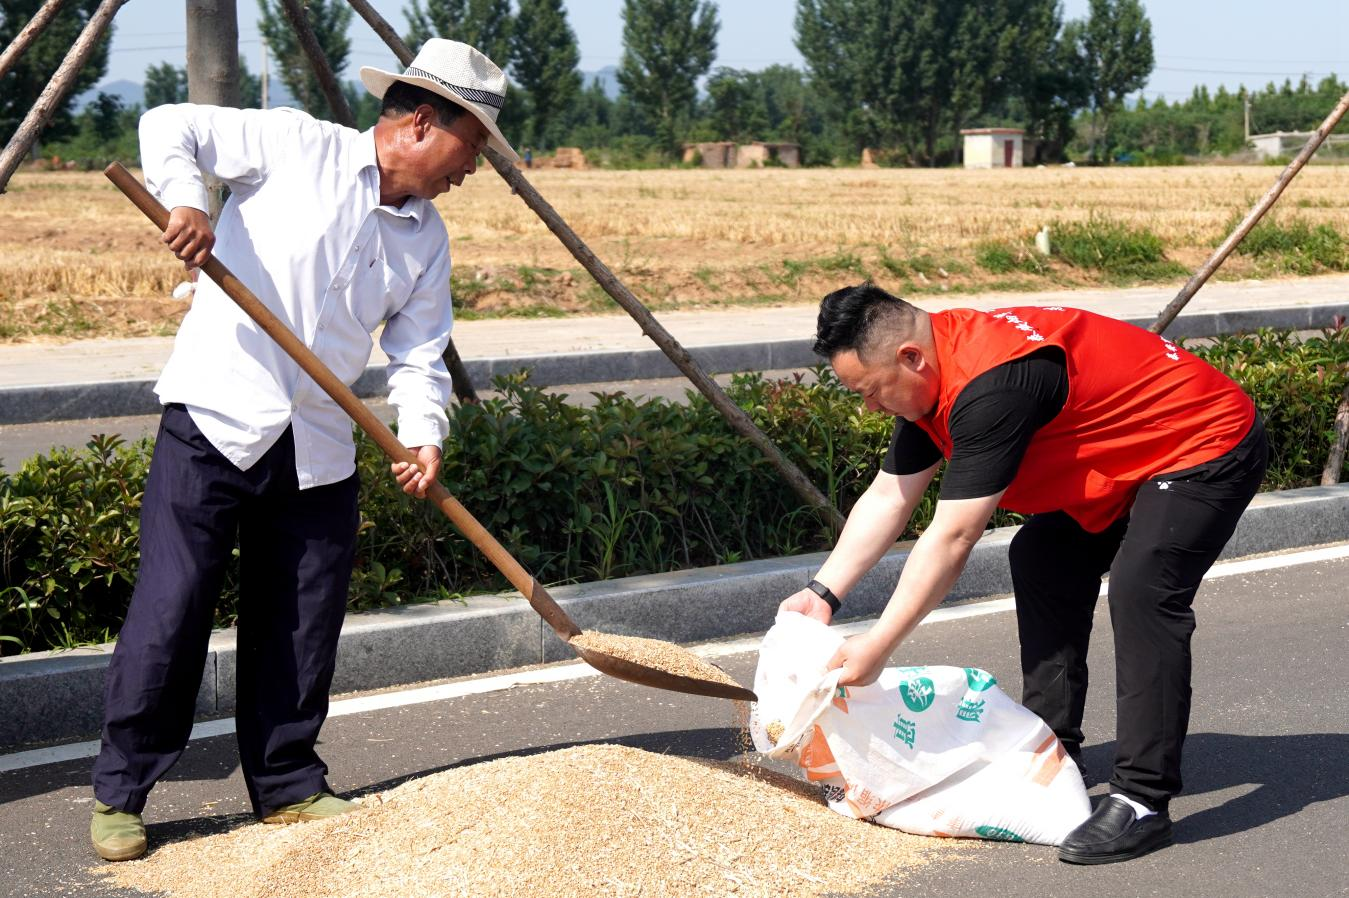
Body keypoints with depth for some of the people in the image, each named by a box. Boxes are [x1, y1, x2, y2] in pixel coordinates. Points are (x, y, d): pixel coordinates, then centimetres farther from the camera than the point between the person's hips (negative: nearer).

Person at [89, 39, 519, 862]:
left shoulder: (427, 239, 12)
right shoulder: (296, 146, -4)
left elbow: (420, 352, 10)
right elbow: (171, 129, -4)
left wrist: (424, 433, -8)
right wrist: (185, 199, -24)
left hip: (319, 448, 6)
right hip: (216, 420, -5)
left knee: (304, 625, 8)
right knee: (171, 609, -5)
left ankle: (289, 787, 23)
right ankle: (120, 794, 6)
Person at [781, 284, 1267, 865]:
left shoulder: (989, 388, -32)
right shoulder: (934, 372, -2)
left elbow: (951, 540, -31)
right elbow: (888, 496, 6)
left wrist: (876, 648, -26)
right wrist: (823, 593, -1)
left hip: (1210, 448, -11)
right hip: (1133, 457, 11)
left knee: (1139, 590, -25)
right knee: (1040, 558, 12)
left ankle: (1143, 801, -21)